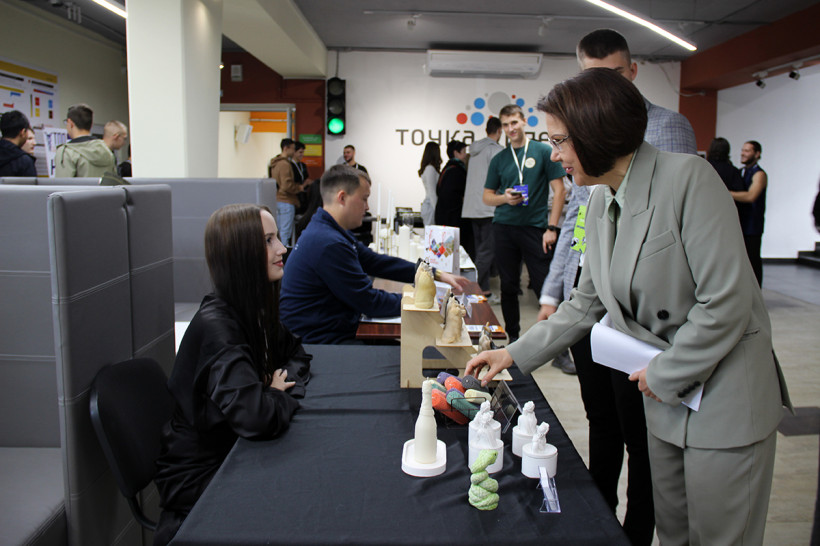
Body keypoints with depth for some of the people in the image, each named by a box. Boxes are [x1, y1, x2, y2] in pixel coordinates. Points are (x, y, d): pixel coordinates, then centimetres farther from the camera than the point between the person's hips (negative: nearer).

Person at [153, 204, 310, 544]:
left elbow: (296, 353, 13)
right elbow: (258, 418, -38)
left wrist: (287, 381, -9)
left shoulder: (253, 310, 0)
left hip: (230, 457, 7)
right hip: (198, 481, -7)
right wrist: (282, 395, -16)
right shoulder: (215, 326, -27)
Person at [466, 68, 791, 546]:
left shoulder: (688, 178, -20)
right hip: (666, 398, 7)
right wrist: (516, 353, 9)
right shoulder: (601, 205, 4)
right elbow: (587, 304, 11)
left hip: (726, 397, -6)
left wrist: (663, 374, -13)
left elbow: (726, 302, -23)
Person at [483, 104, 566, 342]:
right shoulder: (499, 159, 11)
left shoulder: (543, 151, 2)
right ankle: (512, 336, 22)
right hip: (504, 227, 3)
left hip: (535, 227, -3)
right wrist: (505, 198, -8)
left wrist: (552, 227, -8)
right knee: (508, 286, 8)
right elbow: (487, 197, 15)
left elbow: (559, 190, 0)